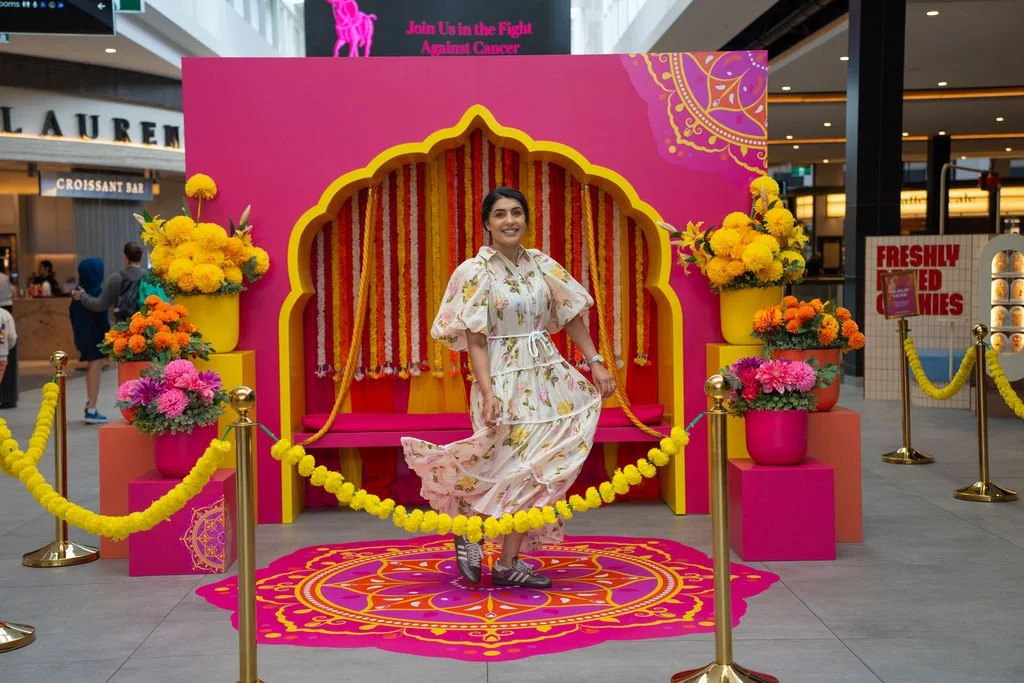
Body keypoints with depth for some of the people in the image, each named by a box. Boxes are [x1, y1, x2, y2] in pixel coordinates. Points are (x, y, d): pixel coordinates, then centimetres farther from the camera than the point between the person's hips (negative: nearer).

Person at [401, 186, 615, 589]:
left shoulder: (541, 264, 8)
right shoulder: (476, 272, -6)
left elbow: (571, 317, 13)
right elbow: (474, 339, -11)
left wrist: (595, 362, 6)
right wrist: (488, 393, -21)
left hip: (547, 375, 5)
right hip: (505, 379, -5)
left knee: (533, 469, 4)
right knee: (519, 468, -7)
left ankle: (508, 562, 13)